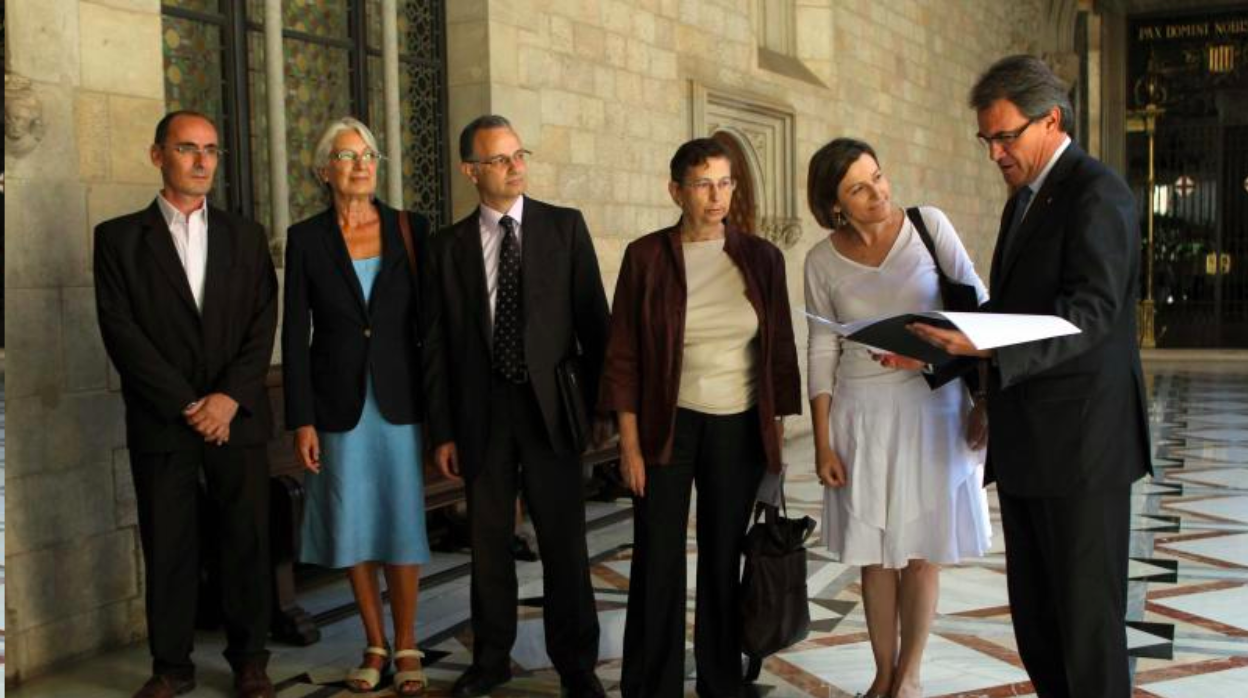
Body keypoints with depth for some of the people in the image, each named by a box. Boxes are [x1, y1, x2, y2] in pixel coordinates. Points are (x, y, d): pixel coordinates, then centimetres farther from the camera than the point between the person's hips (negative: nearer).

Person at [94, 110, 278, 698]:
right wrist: (187, 405, -11)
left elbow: (263, 325, 3)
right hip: (161, 423, -1)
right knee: (167, 548, 4)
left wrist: (230, 396, -11)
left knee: (247, 543, 5)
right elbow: (121, 330, -5)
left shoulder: (246, 236, 11)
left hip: (237, 419, 2)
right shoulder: (118, 237, 4)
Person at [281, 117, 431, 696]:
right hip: (339, 404, 1)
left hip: (401, 400, 0)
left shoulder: (410, 229, 1)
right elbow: (295, 335, 0)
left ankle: (407, 647, 16)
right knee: (353, 529, 7)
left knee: (402, 524, 3)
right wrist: (301, 421, -5)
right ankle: (375, 645, 22)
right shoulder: (306, 238, 0)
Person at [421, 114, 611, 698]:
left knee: (564, 541, 4)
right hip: (481, 410, 1)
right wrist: (442, 431, 2)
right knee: (488, 541, 11)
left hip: (551, 405, -1)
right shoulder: (448, 246, 5)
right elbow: (437, 345, 5)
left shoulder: (565, 226, 2)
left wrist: (599, 402, -2)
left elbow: (593, 318, 1)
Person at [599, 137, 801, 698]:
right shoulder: (646, 256, -4)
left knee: (725, 560, 10)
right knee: (657, 563, 2)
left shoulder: (761, 258, 1)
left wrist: (777, 432, 3)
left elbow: (779, 351, 5)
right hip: (666, 424, -1)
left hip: (738, 428, 2)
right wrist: (629, 443, -6)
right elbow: (623, 356, -3)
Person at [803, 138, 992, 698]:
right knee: (875, 550, 8)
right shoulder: (823, 261, -3)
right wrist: (822, 442, -1)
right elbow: (821, 353, 0)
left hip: (933, 405, -1)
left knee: (922, 546, 6)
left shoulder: (929, 226, -7)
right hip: (863, 414, 1)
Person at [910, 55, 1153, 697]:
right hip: (1024, 443, 9)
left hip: (1080, 443, -9)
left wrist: (987, 346, -35)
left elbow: (1091, 310, -23)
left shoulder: (1096, 193, -11)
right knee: (1034, 613, 13)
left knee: (1087, 612, -1)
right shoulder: (1024, 199, 17)